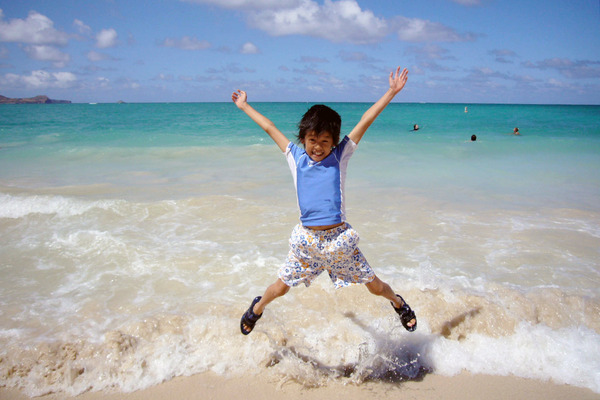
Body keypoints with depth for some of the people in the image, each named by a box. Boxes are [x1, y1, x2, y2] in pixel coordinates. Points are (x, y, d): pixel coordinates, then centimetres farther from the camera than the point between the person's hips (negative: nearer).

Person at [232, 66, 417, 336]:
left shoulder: (340, 156, -1)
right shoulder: (296, 157, 3)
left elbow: (365, 122, -1)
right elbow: (269, 127, 12)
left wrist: (391, 92, 3)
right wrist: (244, 106, 22)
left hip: (339, 238, -1)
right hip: (306, 239, 1)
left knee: (374, 285, 11)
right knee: (280, 287, 10)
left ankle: (397, 302, 43)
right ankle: (257, 308, 42)